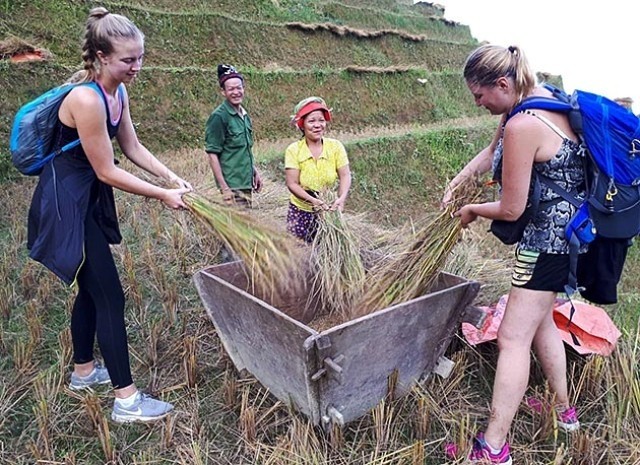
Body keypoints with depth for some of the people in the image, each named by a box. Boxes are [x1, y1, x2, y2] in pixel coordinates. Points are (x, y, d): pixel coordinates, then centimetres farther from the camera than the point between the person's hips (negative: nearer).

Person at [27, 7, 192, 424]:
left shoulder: (118, 92, 2)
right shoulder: (86, 99, -26)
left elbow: (132, 147, 10)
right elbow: (107, 171, -22)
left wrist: (171, 176, 0)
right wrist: (162, 195, -15)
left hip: (89, 197, 9)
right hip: (66, 201, -9)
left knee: (92, 286, 18)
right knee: (109, 294, -8)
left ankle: (83, 371, 36)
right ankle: (126, 400, 2)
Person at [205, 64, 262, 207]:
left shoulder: (244, 115, 10)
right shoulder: (219, 116, -13)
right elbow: (212, 154, -14)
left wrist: (255, 172, 17)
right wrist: (224, 188, -18)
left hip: (246, 182, 8)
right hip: (232, 185, -8)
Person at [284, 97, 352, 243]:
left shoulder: (335, 146, -6)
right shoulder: (294, 150, -10)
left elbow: (345, 175, -9)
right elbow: (292, 184, -14)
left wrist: (341, 198, -28)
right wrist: (313, 200, -28)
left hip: (329, 210, 1)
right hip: (301, 211, -1)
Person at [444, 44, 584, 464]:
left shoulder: (522, 126, -25)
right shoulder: (542, 98, 6)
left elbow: (510, 209, -19)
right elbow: (492, 151, 20)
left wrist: (472, 210, -1)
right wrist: (456, 183, 15)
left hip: (548, 237, -10)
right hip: (564, 231, 11)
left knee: (513, 337, -6)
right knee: (539, 320, 23)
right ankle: (564, 411, 38)